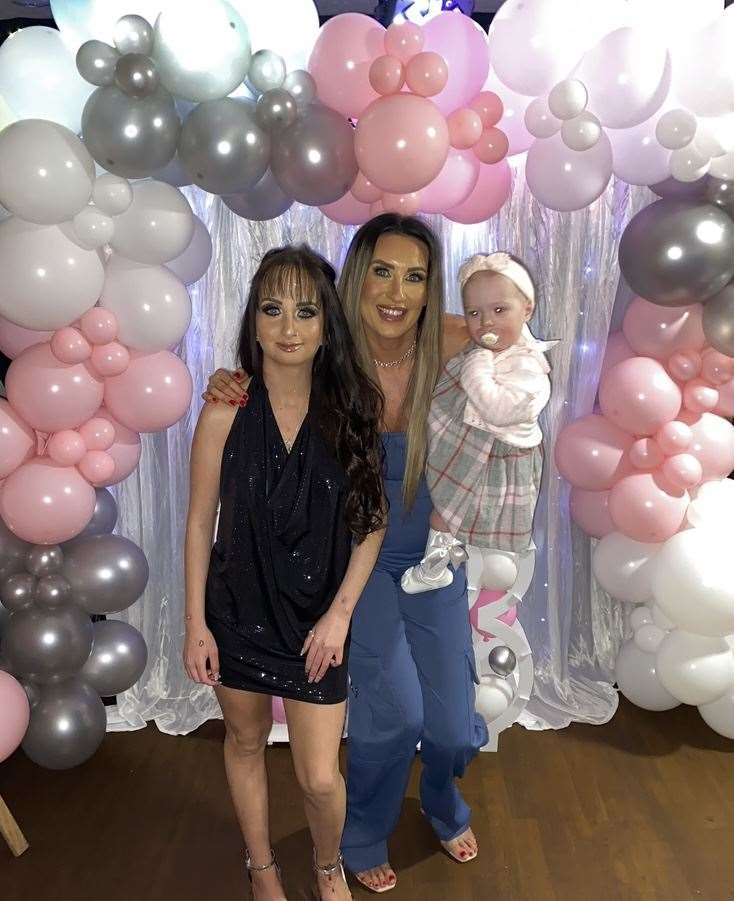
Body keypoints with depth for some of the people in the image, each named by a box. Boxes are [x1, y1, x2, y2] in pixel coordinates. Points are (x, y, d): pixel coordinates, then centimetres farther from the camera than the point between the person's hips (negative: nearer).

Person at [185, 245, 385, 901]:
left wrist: (339, 613, -10)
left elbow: (372, 522, -5)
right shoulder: (227, 415, -11)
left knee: (320, 778, 4)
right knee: (245, 743, 20)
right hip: (238, 611, 1)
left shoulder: (354, 411, -9)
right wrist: (195, 624, -4)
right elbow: (200, 523, -4)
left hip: (318, 617, 0)